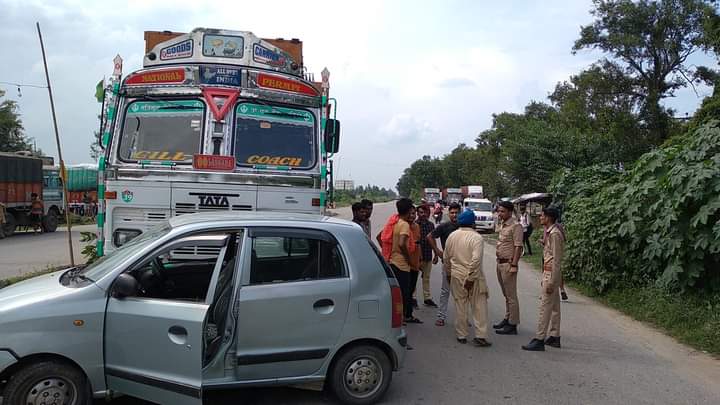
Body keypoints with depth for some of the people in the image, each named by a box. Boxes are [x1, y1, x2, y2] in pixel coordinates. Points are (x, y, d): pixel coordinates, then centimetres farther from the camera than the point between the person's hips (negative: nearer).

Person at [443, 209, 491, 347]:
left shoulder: (452, 236, 5)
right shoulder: (476, 237, -12)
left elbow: (446, 258, 12)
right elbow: (476, 259, -21)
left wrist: (448, 273, 23)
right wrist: (471, 278, -18)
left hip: (456, 276, 5)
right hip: (473, 277, -4)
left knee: (460, 307, 13)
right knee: (479, 307, 4)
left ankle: (461, 335, 19)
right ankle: (480, 336, 1)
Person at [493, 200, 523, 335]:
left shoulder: (515, 226, -14)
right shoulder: (501, 225, 13)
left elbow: (518, 247, -18)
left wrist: (514, 265, -21)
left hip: (509, 264, -9)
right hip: (500, 263, 9)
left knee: (511, 295, -3)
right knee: (506, 294, 17)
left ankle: (512, 325, 2)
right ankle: (507, 318, 27)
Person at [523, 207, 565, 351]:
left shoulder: (554, 234, -18)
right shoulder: (549, 232, 12)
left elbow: (556, 260, -20)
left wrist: (551, 282, -21)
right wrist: (545, 278, 19)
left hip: (551, 274, -10)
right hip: (548, 273, 10)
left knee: (545, 307, -8)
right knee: (554, 307, 16)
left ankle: (539, 340, -5)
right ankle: (554, 337, 24)